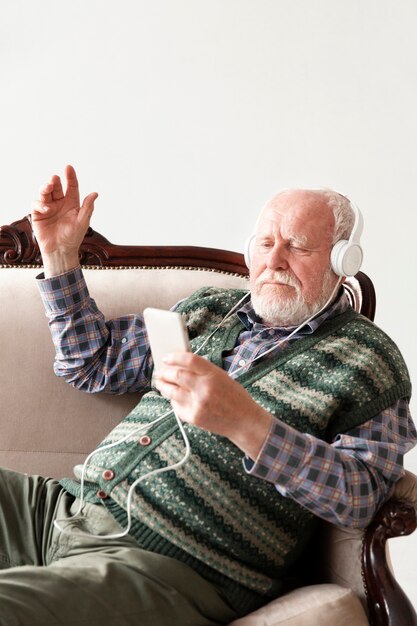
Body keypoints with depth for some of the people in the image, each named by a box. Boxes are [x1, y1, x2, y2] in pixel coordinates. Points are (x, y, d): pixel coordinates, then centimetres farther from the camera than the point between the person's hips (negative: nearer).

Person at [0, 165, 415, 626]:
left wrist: (245, 423, -26)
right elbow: (91, 362, 25)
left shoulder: (369, 359, 1)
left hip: (168, 563, -7)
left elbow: (361, 495, -12)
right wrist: (61, 254, 12)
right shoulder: (209, 309, 18)